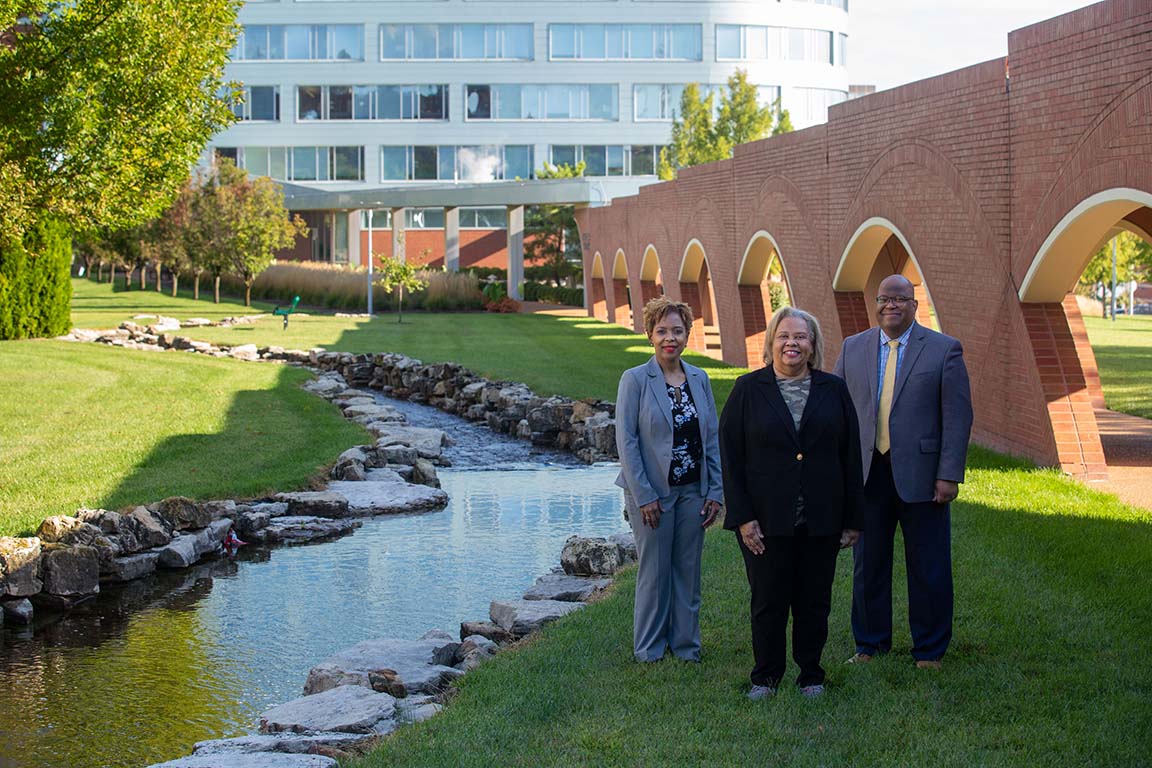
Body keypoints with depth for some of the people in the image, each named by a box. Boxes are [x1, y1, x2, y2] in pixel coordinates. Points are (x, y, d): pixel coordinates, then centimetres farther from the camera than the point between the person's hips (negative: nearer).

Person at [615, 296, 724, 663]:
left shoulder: (699, 379, 6)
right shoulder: (635, 380, -8)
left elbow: (713, 438, 9)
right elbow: (626, 441, -10)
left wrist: (715, 491, 2)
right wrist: (644, 496, -14)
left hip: (692, 491, 4)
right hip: (653, 491, -4)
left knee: (689, 570, 10)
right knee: (654, 570, 4)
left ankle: (685, 643, 22)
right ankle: (649, 647, 18)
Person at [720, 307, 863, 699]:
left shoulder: (834, 391, 5)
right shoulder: (748, 390, 1)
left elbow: (851, 457, 6)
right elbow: (730, 457, -2)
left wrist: (852, 518, 3)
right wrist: (741, 516, -9)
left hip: (821, 520, 2)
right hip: (766, 520, -1)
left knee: (814, 602, 8)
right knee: (768, 601, 5)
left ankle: (811, 674, 22)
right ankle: (766, 676, 19)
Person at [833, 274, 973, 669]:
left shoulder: (944, 350, 0)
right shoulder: (853, 349, 9)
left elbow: (958, 416, -3)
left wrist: (950, 474, -10)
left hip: (920, 474, -3)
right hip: (866, 473, 3)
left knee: (929, 569, 4)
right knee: (868, 565, 11)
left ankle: (929, 650, 17)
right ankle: (870, 643, 25)